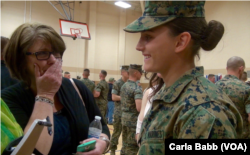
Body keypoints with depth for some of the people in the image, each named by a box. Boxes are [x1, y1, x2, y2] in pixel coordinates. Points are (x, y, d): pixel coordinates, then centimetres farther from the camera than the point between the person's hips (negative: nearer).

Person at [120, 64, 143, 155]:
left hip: (124, 118, 8)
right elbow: (139, 108, -28)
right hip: (134, 120, -8)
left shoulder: (124, 86, 9)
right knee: (132, 148, 0)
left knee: (125, 145, 17)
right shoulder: (136, 88, -18)